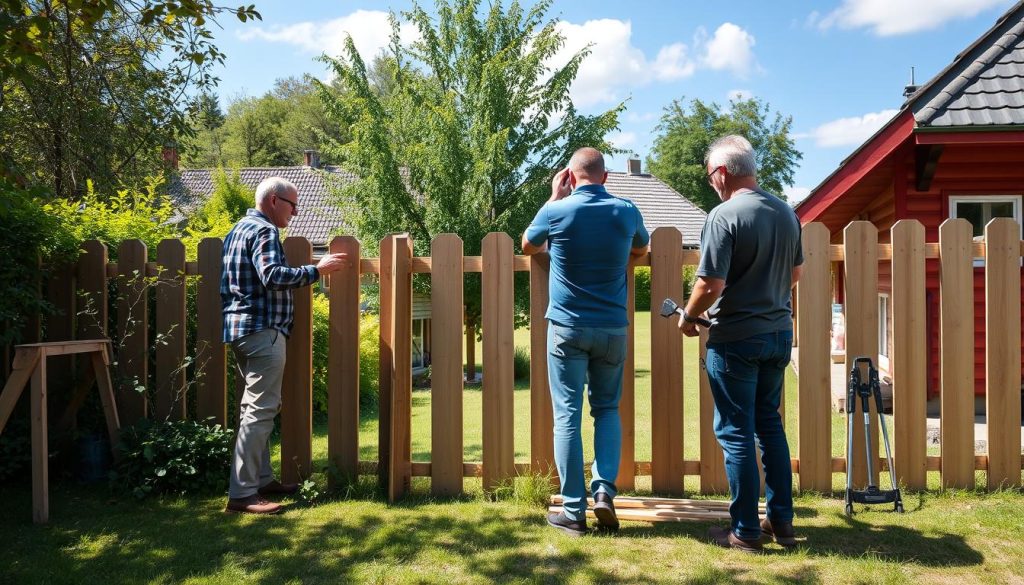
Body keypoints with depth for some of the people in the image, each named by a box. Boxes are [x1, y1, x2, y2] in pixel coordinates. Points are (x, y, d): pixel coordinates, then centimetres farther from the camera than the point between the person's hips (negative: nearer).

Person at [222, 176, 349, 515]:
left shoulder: (239, 229, 20)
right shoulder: (264, 231, -11)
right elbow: (273, 275, -25)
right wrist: (316, 270, -20)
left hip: (240, 328, 11)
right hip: (262, 329, -11)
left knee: (255, 406, 15)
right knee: (261, 410, -10)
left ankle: (261, 479, 23)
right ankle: (242, 494, -10)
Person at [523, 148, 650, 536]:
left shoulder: (556, 211, -6)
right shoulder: (626, 212, 1)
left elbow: (528, 246, 15)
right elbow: (641, 249, 23)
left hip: (567, 328, -2)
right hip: (612, 329, 2)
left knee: (567, 416, 2)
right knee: (607, 409, 17)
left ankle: (573, 511, 4)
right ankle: (604, 490, 2)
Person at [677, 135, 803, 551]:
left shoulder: (724, 216, -18)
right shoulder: (786, 213, 6)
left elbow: (710, 285, -21)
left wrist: (688, 318, -4)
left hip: (735, 339, -7)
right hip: (779, 333, 7)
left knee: (736, 433, 3)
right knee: (770, 424, 18)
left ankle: (745, 532, 12)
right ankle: (781, 521, 25)